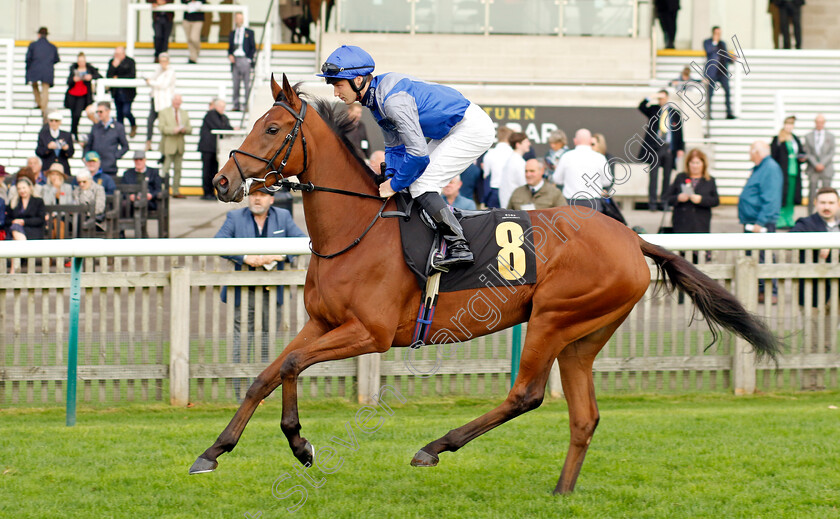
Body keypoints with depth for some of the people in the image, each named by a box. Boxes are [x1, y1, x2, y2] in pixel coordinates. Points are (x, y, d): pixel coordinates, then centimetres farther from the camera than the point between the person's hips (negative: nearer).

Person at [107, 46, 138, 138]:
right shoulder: (112, 61, 6)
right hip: (116, 92, 4)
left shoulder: (130, 61, -4)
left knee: (126, 112, -9)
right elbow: (108, 76, -1)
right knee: (119, 113, 9)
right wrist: (114, 66, -16)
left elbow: (132, 75, -12)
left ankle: (134, 126, 20)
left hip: (127, 91, -4)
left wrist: (118, 78, -11)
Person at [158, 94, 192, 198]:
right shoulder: (164, 112, 3)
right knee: (165, 169, -9)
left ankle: (176, 191, 10)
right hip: (168, 145, -4)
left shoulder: (184, 113, 17)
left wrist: (184, 130, -10)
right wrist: (173, 130, -22)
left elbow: (190, 129, 13)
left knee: (178, 169, 5)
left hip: (180, 146, 4)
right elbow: (162, 128, -7)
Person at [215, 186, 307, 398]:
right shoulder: (235, 217, 5)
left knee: (269, 341, 6)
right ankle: (241, 394, -2)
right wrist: (246, 258, -21)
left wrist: (279, 255, -16)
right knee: (242, 342, -5)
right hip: (243, 291, -2)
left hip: (272, 291, 2)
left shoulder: (283, 217, 9)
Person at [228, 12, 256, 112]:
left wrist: (249, 58, -7)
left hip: (245, 60, -3)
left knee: (247, 84, -7)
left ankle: (247, 104, -6)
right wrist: (230, 55, -1)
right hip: (235, 60, 3)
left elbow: (253, 47, 5)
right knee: (235, 84, 3)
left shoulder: (249, 32, 7)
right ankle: (236, 105, 5)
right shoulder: (232, 33, 16)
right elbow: (230, 47, 19)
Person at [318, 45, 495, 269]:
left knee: (420, 184, -15)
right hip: (454, 130, 10)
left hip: (473, 128, -10)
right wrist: (390, 178, 2)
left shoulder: (393, 100, -28)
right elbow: (395, 146, 15)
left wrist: (395, 185, -15)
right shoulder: (376, 97, 4)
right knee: (416, 182, 13)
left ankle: (459, 246, -18)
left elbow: (418, 153, -28)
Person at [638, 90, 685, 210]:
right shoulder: (653, 110, 7)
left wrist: (680, 148, 2)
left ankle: (664, 202, 9)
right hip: (655, 147, -1)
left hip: (669, 148, 1)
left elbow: (679, 131, 9)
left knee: (667, 176, 4)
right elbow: (641, 107, -8)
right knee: (653, 174, -5)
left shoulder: (674, 113, 9)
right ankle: (652, 201, -4)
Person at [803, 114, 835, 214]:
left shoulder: (830, 136, 9)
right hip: (813, 170, 0)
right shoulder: (808, 136, 9)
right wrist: (816, 164, -10)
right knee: (812, 192, -7)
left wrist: (822, 164, -10)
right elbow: (807, 153, 3)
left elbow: (831, 153, 3)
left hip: (826, 169, 0)